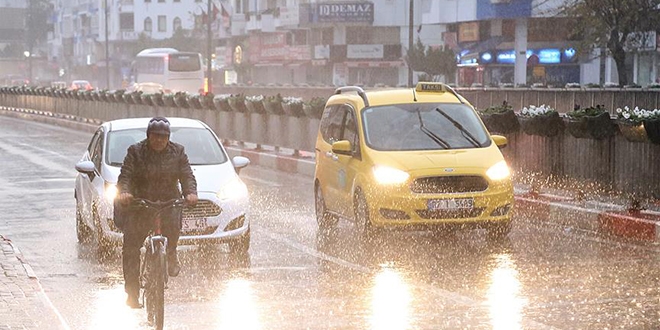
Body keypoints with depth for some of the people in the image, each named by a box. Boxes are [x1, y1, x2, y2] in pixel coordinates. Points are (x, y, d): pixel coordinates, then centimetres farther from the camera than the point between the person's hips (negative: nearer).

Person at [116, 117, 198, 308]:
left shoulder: (178, 152, 8)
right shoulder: (135, 152, 3)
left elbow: (187, 176, -1)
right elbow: (125, 175, -7)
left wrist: (190, 193, -23)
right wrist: (124, 192, -29)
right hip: (139, 204, 0)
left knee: (173, 222, -34)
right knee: (130, 248, -7)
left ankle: (171, 255, -5)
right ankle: (132, 292, 2)